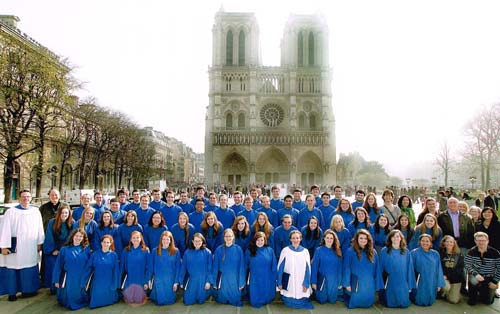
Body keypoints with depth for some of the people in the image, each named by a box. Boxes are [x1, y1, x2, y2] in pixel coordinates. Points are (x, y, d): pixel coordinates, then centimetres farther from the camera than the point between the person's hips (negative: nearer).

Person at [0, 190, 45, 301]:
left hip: (31, 247, 3)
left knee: (30, 269, 9)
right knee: (13, 268, 4)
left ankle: (28, 289, 23)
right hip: (15, 246, -3)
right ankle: (12, 292, 17)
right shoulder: (11, 212, -4)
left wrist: (39, 243, 4)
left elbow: (40, 228, 6)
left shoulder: (36, 211, 4)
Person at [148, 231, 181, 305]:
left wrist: (176, 282, -4)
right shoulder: (154, 251, -1)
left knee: (169, 300, -2)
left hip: (170, 280, 0)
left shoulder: (176, 252, -3)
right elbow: (150, 266, 5)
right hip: (158, 280, 0)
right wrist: (149, 279, 3)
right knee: (160, 301, -3)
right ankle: (153, 294, 28)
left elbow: (178, 267, -1)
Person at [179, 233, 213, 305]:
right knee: (188, 301, 4)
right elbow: (183, 267, 2)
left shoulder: (207, 252, -8)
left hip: (203, 280, -2)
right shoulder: (187, 252, -4)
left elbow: (210, 268, -5)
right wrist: (181, 281, 3)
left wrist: (209, 281, -9)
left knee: (201, 301, 4)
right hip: (191, 280, 2)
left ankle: (207, 292, 34)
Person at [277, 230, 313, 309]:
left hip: (301, 283, 1)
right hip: (288, 282, -1)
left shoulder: (305, 251, -3)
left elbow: (308, 269, 0)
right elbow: (280, 268, -3)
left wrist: (306, 284, -5)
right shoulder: (285, 250, -7)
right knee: (289, 302, 8)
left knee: (300, 303, 4)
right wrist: (279, 283, -4)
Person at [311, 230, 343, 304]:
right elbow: (314, 267, -8)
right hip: (322, 279, -2)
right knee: (322, 300, 7)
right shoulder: (319, 250, -10)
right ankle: (316, 292, 37)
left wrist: (340, 282, 2)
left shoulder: (337, 251, -2)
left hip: (334, 280, 2)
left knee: (332, 300, 11)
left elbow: (339, 267, 3)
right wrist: (314, 282, -10)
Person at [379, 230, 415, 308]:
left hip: (403, 284, 2)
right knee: (390, 304, -1)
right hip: (390, 283, -2)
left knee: (404, 303, 3)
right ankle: (384, 297, 27)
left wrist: (410, 285, 3)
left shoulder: (406, 252, 3)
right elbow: (380, 268, -1)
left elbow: (409, 269, 5)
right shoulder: (384, 251, -5)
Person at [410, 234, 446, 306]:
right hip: (419, 283, -3)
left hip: (431, 283, 3)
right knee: (420, 301, -1)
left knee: (429, 302, 7)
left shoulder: (435, 254, 3)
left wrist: (439, 284, 5)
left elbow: (438, 269, 7)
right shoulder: (414, 253, -8)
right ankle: (412, 295, 29)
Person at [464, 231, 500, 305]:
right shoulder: (471, 252, -12)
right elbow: (467, 265, -12)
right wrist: (476, 274, -29)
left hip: (489, 279, 1)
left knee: (488, 301, 5)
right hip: (476, 276, 0)